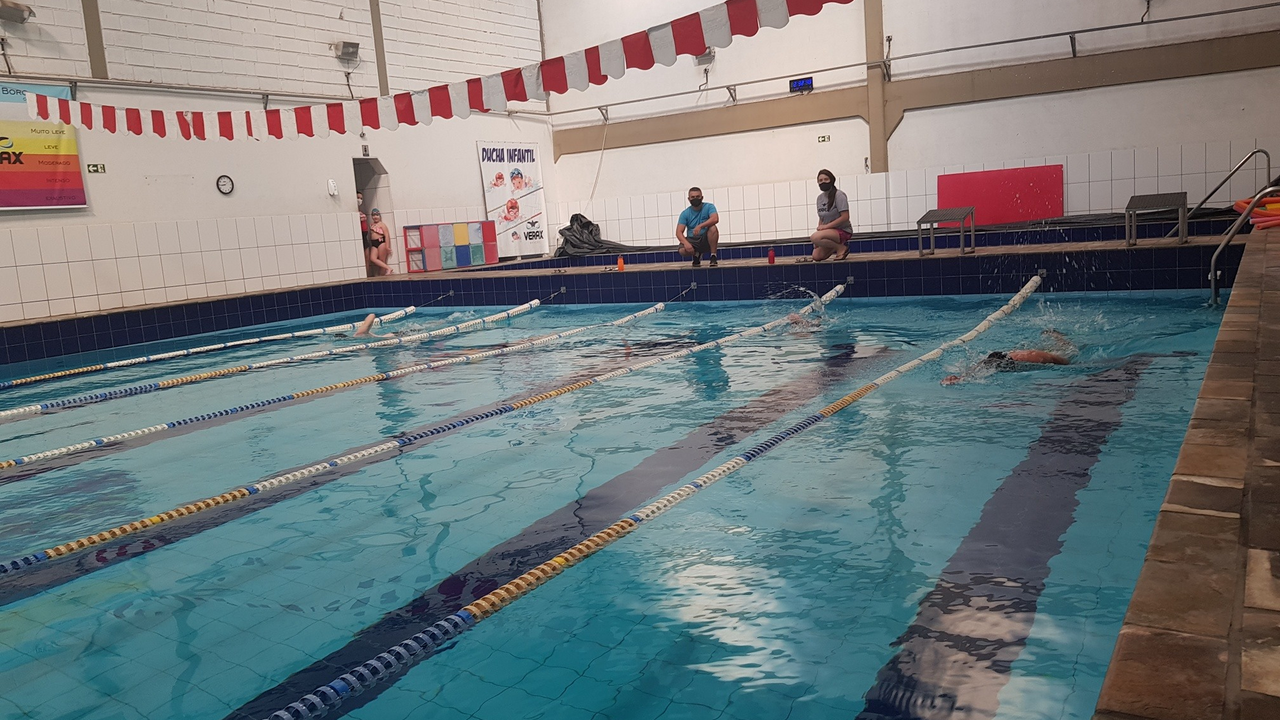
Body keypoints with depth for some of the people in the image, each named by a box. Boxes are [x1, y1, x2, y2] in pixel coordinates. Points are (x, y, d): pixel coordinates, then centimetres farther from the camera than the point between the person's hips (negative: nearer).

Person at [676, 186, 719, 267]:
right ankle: (696, 254, 7)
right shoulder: (685, 214, -3)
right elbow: (679, 232, -11)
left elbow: (715, 219, -27)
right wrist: (686, 243, -31)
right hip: (692, 240, 2)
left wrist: (700, 226, -40)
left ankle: (713, 256, -19)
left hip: (707, 239, -2)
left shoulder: (709, 207, -6)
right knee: (682, 250, -30)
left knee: (713, 228, -32)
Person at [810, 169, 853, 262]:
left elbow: (845, 217, -19)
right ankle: (836, 245, 20)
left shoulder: (838, 195, -12)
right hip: (830, 231, 8)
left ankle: (841, 248, -11)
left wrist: (826, 226, -20)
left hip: (843, 231, -8)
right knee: (816, 256, -4)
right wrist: (819, 228, -1)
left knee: (814, 237, -31)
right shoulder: (820, 197, 9)